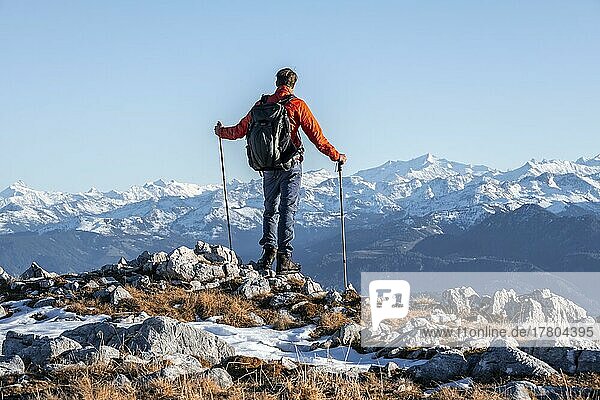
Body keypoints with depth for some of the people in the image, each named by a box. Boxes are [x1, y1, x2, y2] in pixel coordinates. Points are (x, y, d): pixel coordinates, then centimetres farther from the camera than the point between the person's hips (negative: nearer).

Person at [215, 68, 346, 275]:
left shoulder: (261, 105, 6)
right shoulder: (297, 105, -5)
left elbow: (240, 130, 15)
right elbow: (317, 136, -6)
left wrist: (221, 132, 34)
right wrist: (336, 156, 4)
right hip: (290, 165, -4)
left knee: (270, 209, 16)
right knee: (288, 210, -3)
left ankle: (268, 251, 5)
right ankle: (284, 258, -6)